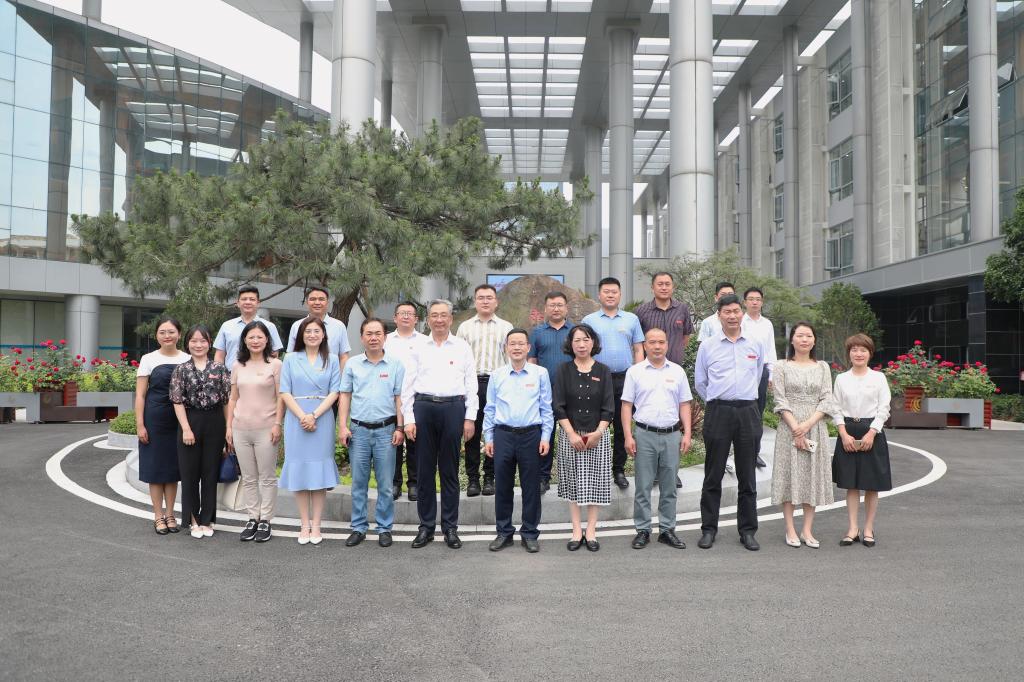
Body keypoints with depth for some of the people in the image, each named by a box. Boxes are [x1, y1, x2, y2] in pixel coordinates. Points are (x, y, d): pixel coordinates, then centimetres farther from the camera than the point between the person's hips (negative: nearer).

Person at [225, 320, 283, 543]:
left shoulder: (275, 364, -2)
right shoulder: (238, 366, 10)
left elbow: (280, 398, -4)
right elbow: (233, 399, 12)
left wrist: (277, 424, -11)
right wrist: (229, 427, 8)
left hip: (265, 429, -4)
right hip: (241, 429, 4)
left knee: (267, 477, 4)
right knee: (248, 478, 11)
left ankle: (265, 520, 13)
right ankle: (253, 518, 21)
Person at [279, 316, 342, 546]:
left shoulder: (332, 360, 8)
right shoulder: (291, 359, 9)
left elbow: (334, 392, 0)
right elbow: (285, 392, 2)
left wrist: (314, 415, -12)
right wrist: (302, 416, -11)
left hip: (322, 420, 0)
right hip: (296, 419, 1)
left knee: (319, 471, 1)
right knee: (299, 471, 2)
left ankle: (316, 526, 8)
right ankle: (304, 525, 10)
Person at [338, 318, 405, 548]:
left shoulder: (396, 365, 2)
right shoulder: (352, 364, 5)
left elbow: (399, 398, 2)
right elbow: (345, 396, 7)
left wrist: (400, 428, -3)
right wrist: (342, 426, 0)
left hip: (385, 430, -1)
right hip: (358, 430, 1)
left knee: (385, 484, 5)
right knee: (358, 483, 8)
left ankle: (384, 528, 16)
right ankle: (358, 527, 19)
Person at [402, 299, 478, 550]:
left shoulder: (462, 348, 7)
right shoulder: (419, 348, 9)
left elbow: (471, 385, 6)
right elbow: (408, 385, 8)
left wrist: (470, 417, -1)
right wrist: (408, 419, 0)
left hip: (453, 408, -1)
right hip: (423, 408, 1)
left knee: (450, 470, 5)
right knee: (424, 469, 5)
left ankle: (450, 527, 15)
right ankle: (426, 526, 16)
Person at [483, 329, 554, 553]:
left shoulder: (540, 373, 1)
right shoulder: (497, 375, 5)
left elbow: (546, 408, 3)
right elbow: (490, 409, 8)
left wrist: (545, 437, -1)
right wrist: (488, 438, 5)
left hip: (531, 435, -1)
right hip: (503, 435, 1)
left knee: (531, 486, 6)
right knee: (503, 486, 8)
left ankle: (529, 533, 19)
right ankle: (504, 532, 21)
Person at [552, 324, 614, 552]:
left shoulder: (603, 371, 3)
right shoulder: (564, 370, 1)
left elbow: (608, 408, 1)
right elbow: (558, 406, -3)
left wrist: (598, 432, -11)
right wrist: (572, 434, -10)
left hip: (598, 436, 0)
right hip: (570, 435, 0)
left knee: (595, 483, 3)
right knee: (573, 483, 5)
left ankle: (591, 532, 12)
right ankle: (576, 532, 13)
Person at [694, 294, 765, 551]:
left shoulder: (756, 345, 9)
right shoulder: (707, 346, 3)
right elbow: (700, 382, 12)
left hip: (748, 412, 2)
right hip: (718, 412, -2)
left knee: (747, 476, 7)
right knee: (713, 475, 3)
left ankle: (748, 530, 17)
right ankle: (708, 529, 12)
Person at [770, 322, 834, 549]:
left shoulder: (822, 367, 9)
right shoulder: (782, 367, 2)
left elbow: (826, 400, 1)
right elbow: (780, 401, -4)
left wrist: (807, 425, -12)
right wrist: (796, 429, -14)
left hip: (815, 426, 2)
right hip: (789, 427, -2)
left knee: (813, 475, 4)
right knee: (789, 473, 0)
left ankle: (807, 530, 11)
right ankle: (790, 530, 7)